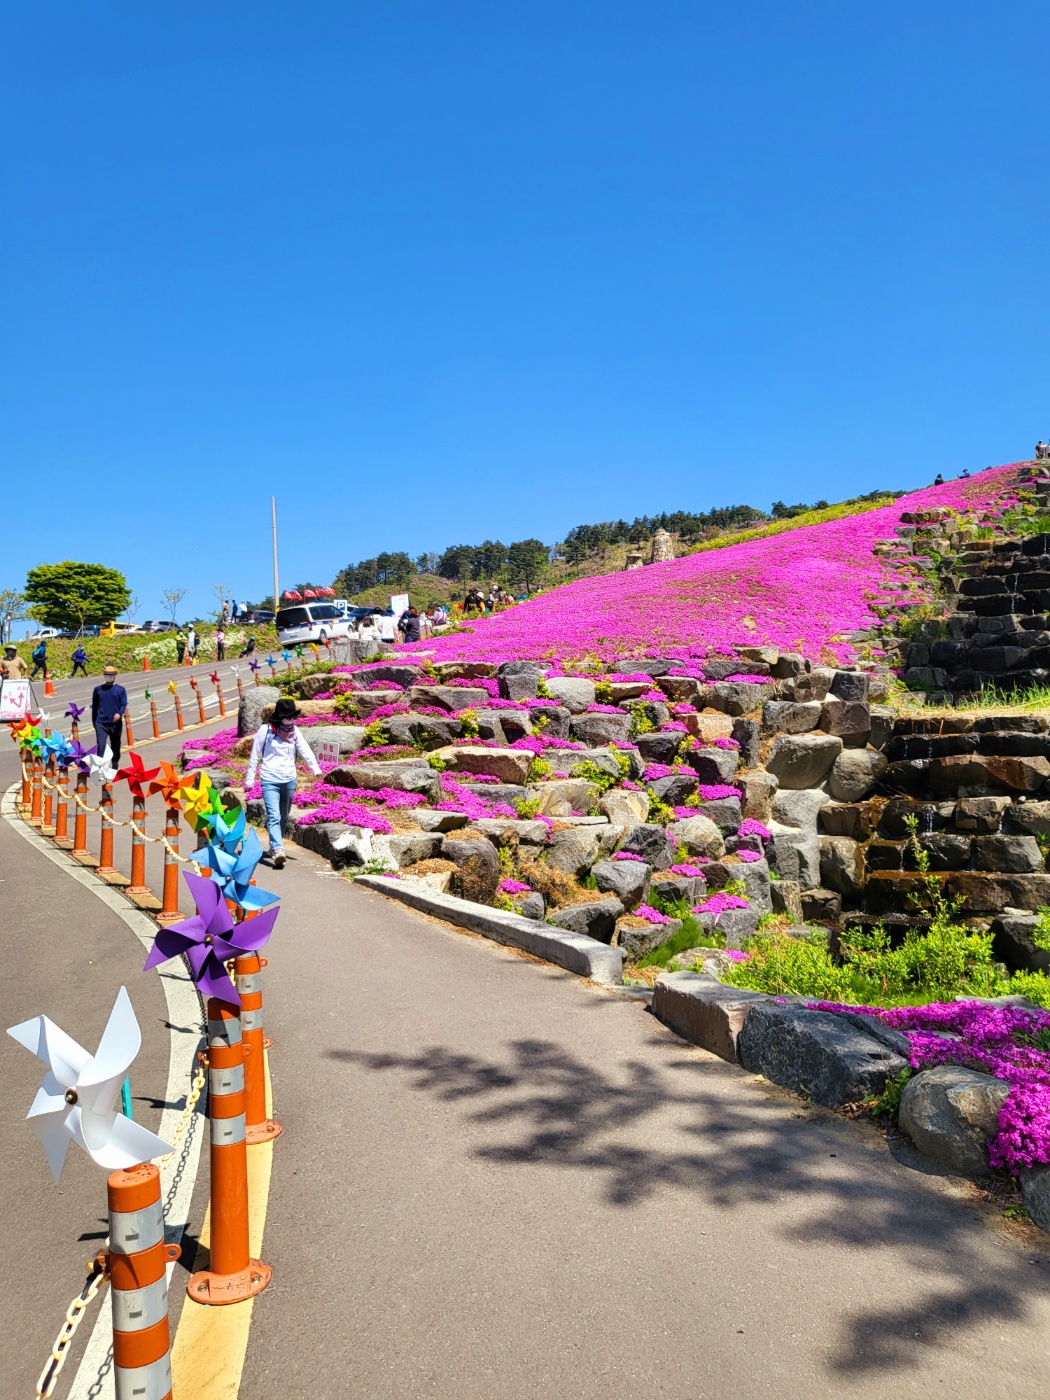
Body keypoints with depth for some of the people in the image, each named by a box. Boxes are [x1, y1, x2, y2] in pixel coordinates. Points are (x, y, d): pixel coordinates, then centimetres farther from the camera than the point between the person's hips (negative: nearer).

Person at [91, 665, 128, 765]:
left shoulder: (120, 690, 5)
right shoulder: (98, 689, 8)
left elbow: (124, 705, -1)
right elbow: (94, 706, 14)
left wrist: (119, 714, -22)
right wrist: (94, 722, 16)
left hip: (116, 723, 0)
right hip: (101, 723, 0)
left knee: (115, 746, 11)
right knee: (101, 746, -12)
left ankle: (115, 766, 26)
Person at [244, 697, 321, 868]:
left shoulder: (294, 731, 4)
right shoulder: (265, 730, -6)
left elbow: (305, 750, -8)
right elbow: (254, 756, 1)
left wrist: (315, 768, -24)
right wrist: (249, 780, 3)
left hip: (289, 781, 5)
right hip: (270, 781, -5)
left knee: (283, 817, 16)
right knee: (274, 817, -17)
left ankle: (274, 847, 33)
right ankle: (278, 851, -27)